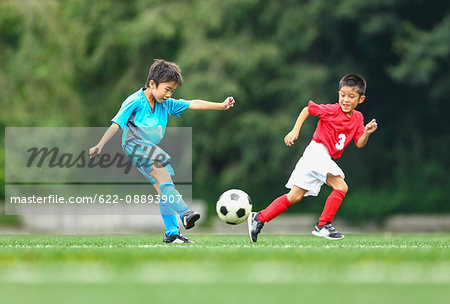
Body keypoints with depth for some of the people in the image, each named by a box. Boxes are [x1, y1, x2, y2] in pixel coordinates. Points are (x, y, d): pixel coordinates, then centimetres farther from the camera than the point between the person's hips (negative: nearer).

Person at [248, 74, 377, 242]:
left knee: (295, 196, 6)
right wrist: (295, 130, -11)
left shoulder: (357, 118, 10)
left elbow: (359, 144, 9)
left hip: (325, 159, 7)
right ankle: (323, 225, -15)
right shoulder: (332, 110, -11)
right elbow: (307, 109, -3)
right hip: (317, 151, -7)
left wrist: (367, 133, -10)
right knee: (341, 187, -21)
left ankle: (259, 218, 11)